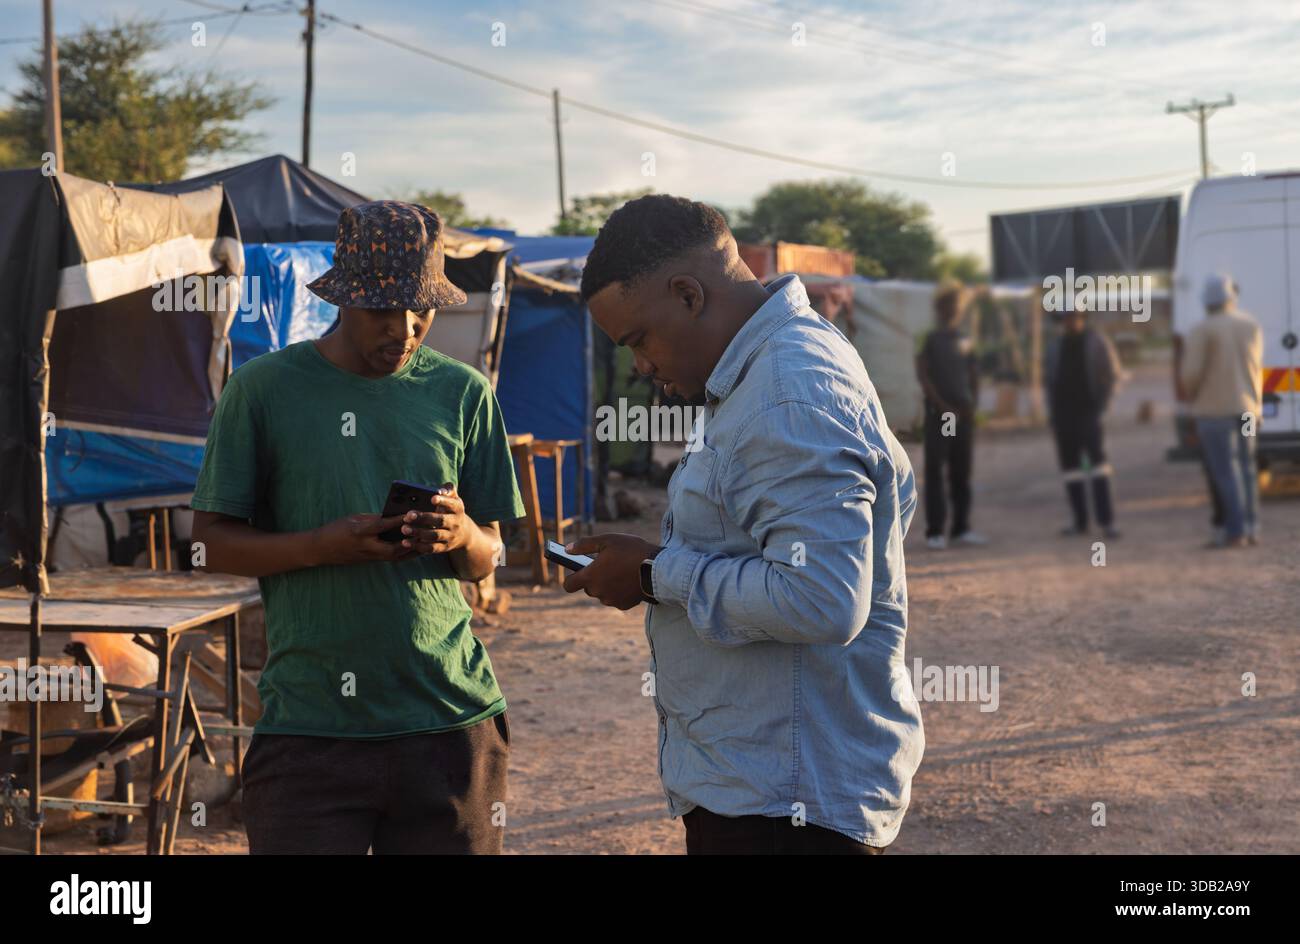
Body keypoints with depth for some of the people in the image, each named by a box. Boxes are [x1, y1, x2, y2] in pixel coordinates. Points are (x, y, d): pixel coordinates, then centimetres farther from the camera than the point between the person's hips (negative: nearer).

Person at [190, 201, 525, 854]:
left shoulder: (464, 393, 7)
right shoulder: (264, 389, 0)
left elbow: (487, 561, 11)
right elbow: (211, 542, 1)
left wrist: (462, 536, -13)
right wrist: (323, 545, -16)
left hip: (450, 720, 2)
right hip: (308, 723, -2)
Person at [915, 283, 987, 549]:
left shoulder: (965, 341, 13)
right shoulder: (930, 339, -1)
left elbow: (974, 375, 17)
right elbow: (923, 374, -7)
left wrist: (972, 403, 1)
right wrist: (943, 406, -13)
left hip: (963, 414, 5)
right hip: (938, 413, -5)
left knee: (962, 471, 7)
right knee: (935, 470, -5)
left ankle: (962, 527, 14)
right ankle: (935, 530, -5)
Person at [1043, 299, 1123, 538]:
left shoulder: (1097, 342, 0)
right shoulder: (1055, 346, 12)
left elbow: (1113, 373, 0)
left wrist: (1102, 404, -8)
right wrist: (1052, 409, 8)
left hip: (1088, 411, -5)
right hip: (1063, 415, 5)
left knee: (1098, 462, -15)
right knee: (1070, 467, 6)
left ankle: (1106, 520, -18)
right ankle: (1079, 520, 13)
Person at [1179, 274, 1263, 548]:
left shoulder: (1203, 330, -11)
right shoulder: (1251, 326, 6)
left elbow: (1190, 372, -14)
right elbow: (1256, 368, 10)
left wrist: (1191, 397, 4)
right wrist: (1255, 404, 17)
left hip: (1215, 408, -5)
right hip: (1247, 407, 6)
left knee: (1226, 471, -4)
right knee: (1246, 468, 14)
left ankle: (1235, 531, -5)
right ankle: (1251, 528, 16)